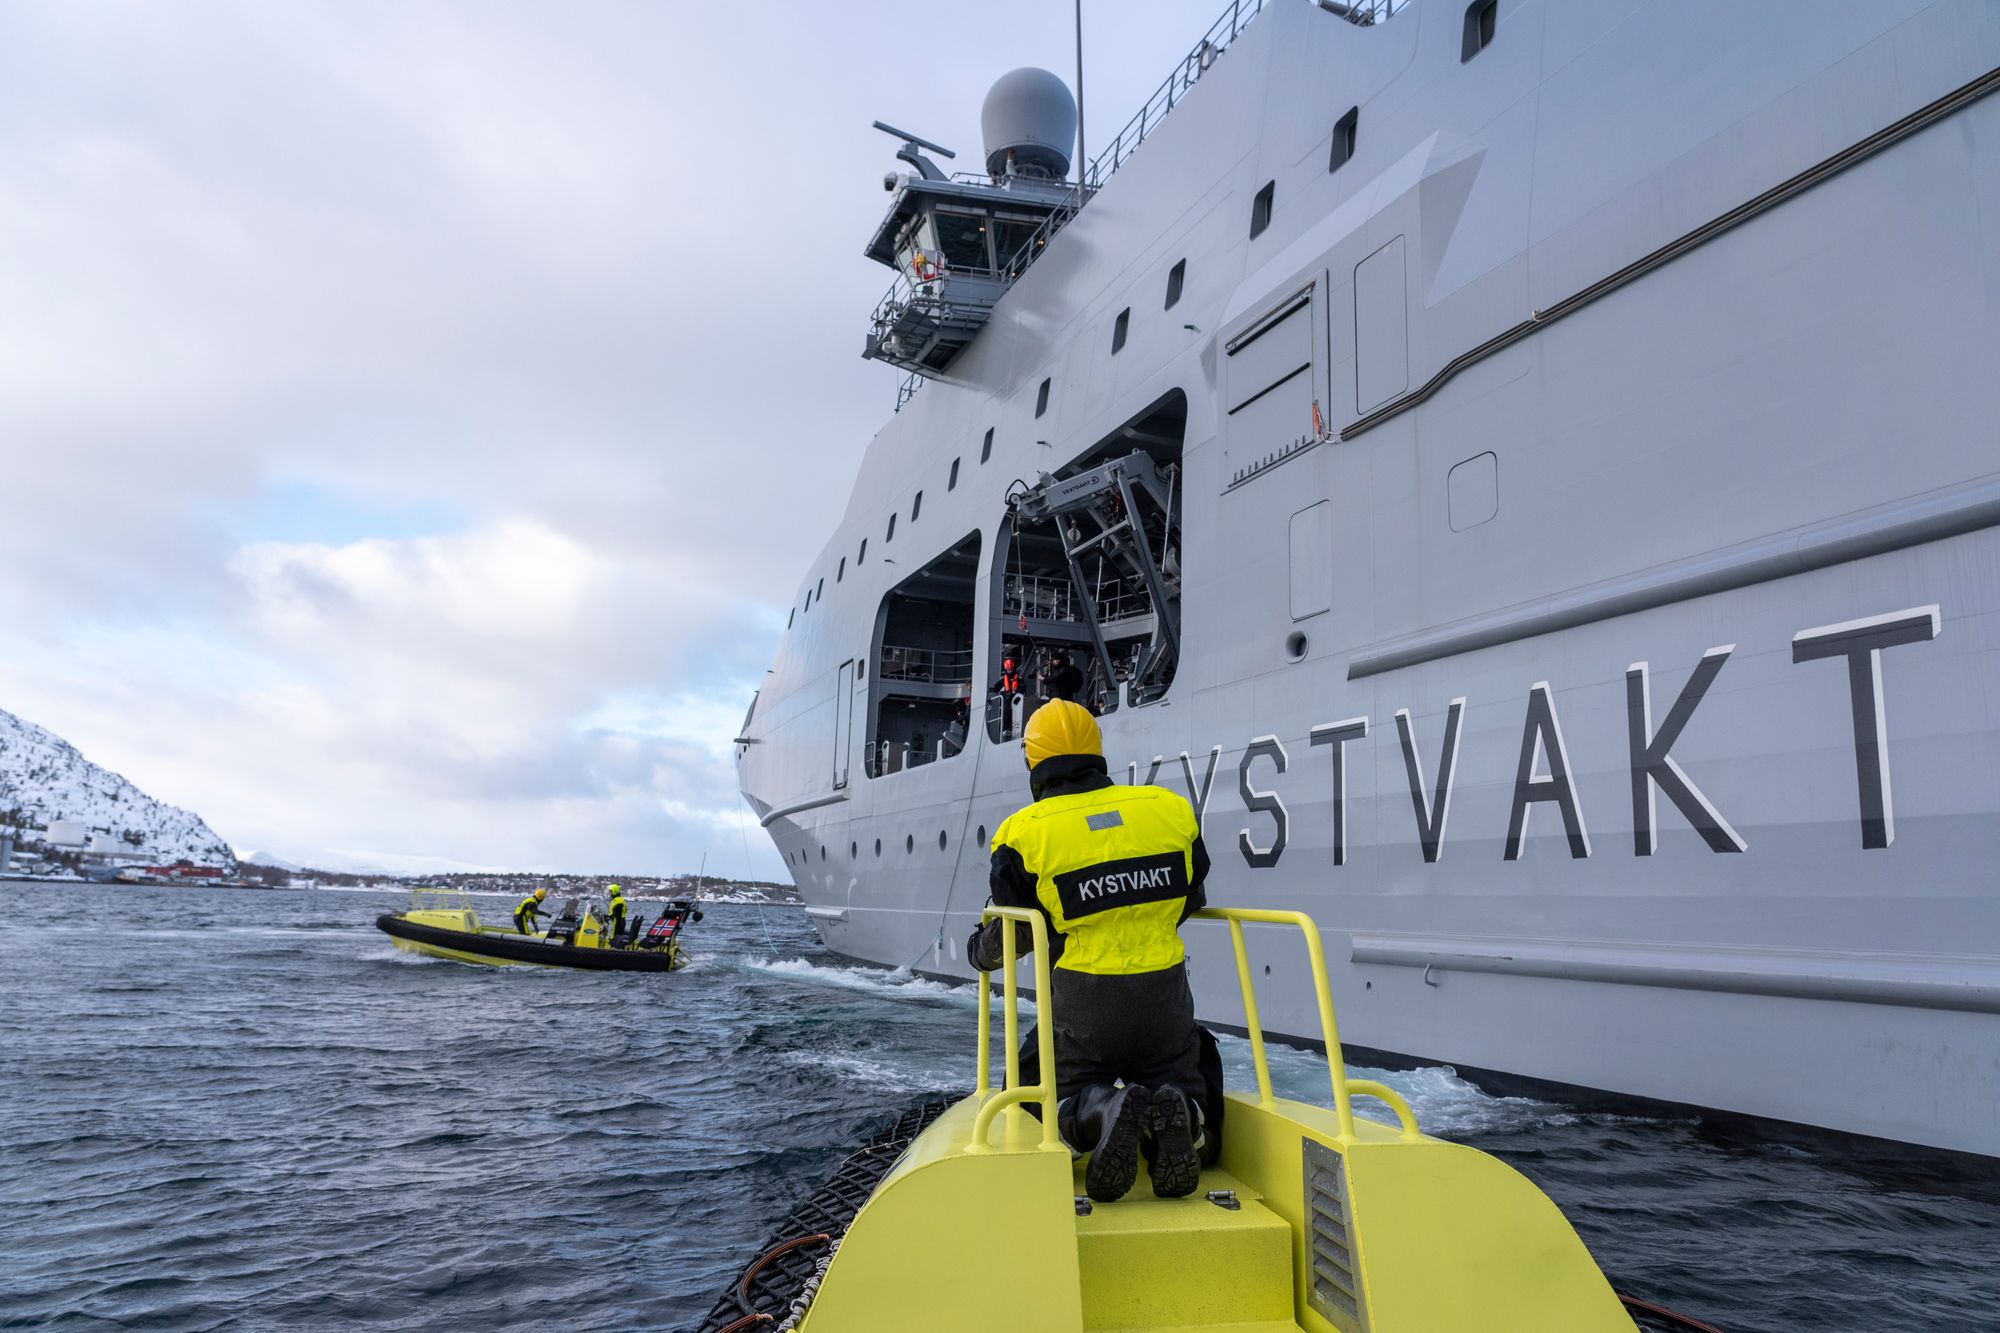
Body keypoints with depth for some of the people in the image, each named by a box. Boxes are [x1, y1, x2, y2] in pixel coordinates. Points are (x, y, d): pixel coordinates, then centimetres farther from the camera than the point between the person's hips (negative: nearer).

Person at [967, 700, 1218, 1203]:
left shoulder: (1025, 832, -7)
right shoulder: (1169, 808, 2)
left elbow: (1010, 935, -1)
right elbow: (1191, 899, 13)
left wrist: (978, 951, 22)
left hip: (1083, 1000, -2)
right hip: (1166, 994, 3)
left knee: (1053, 1096, 18)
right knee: (1184, 1080, 25)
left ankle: (1102, 1113, -18)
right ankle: (1180, 1114, -13)